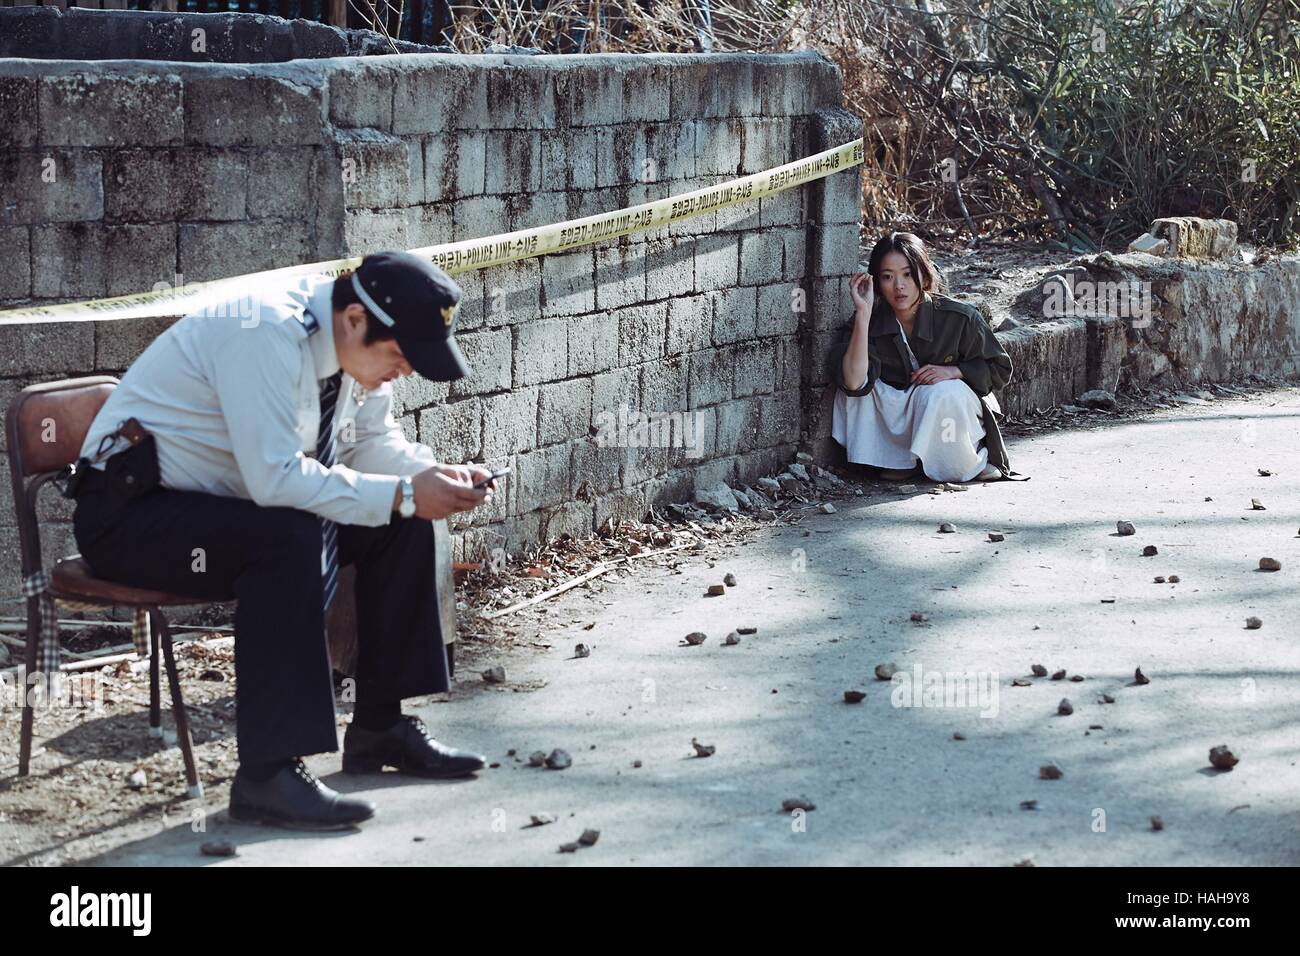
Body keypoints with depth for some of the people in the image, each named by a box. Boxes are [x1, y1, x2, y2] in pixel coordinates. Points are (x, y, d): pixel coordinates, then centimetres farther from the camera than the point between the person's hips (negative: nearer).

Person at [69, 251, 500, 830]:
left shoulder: (357, 342, 0)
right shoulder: (269, 333, -28)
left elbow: (375, 443, 12)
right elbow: (276, 477, -33)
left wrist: (440, 477, -8)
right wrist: (402, 494, -30)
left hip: (220, 502, 9)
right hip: (129, 516, -9)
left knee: (403, 524, -1)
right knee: (291, 537, -35)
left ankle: (380, 728, 7)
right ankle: (267, 774, -31)